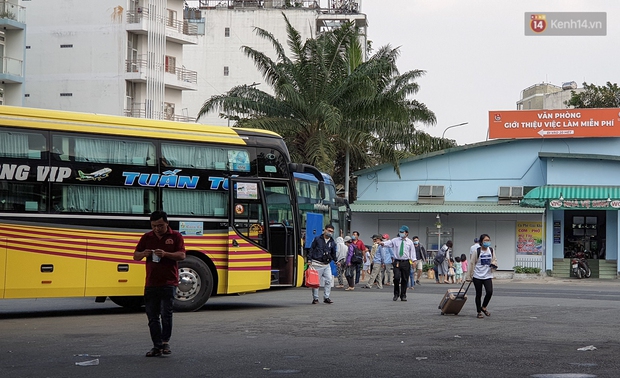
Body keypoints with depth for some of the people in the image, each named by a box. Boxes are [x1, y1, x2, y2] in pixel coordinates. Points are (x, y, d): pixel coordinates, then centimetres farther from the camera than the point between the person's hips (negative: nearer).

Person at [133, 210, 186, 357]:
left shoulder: (175, 236, 1)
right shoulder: (147, 237, 10)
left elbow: (182, 255, -9)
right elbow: (135, 256, 12)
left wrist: (166, 254, -24)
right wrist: (143, 254, -12)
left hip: (169, 283, -4)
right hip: (151, 283, 4)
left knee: (166, 313, -11)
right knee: (152, 316, 5)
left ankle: (165, 342, 2)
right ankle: (157, 346, 12)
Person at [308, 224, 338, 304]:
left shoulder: (332, 242, 10)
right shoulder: (317, 239, 0)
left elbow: (333, 253, 20)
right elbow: (311, 249, 1)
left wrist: (336, 261, 7)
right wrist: (309, 260, -5)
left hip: (327, 264, 4)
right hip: (317, 264, -4)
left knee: (329, 280, -5)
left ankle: (326, 297, 4)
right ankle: (315, 298, 10)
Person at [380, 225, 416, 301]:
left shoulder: (410, 242, 6)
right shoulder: (395, 240, 6)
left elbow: (412, 252, 6)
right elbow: (389, 243, -7)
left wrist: (413, 261, -4)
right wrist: (382, 243, -27)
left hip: (406, 262, 0)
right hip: (397, 262, 0)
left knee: (404, 279, 4)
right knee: (396, 278, -12)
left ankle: (403, 296, 16)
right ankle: (396, 294, 8)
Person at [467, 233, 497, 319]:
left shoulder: (491, 250, 4)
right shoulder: (477, 251, -6)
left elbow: (494, 261, 16)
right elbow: (472, 264, -3)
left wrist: (494, 265, -9)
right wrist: (469, 276, -3)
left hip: (488, 276, 3)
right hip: (477, 276, -2)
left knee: (489, 292, -13)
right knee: (478, 294, 5)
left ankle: (484, 307, 11)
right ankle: (479, 312, 18)